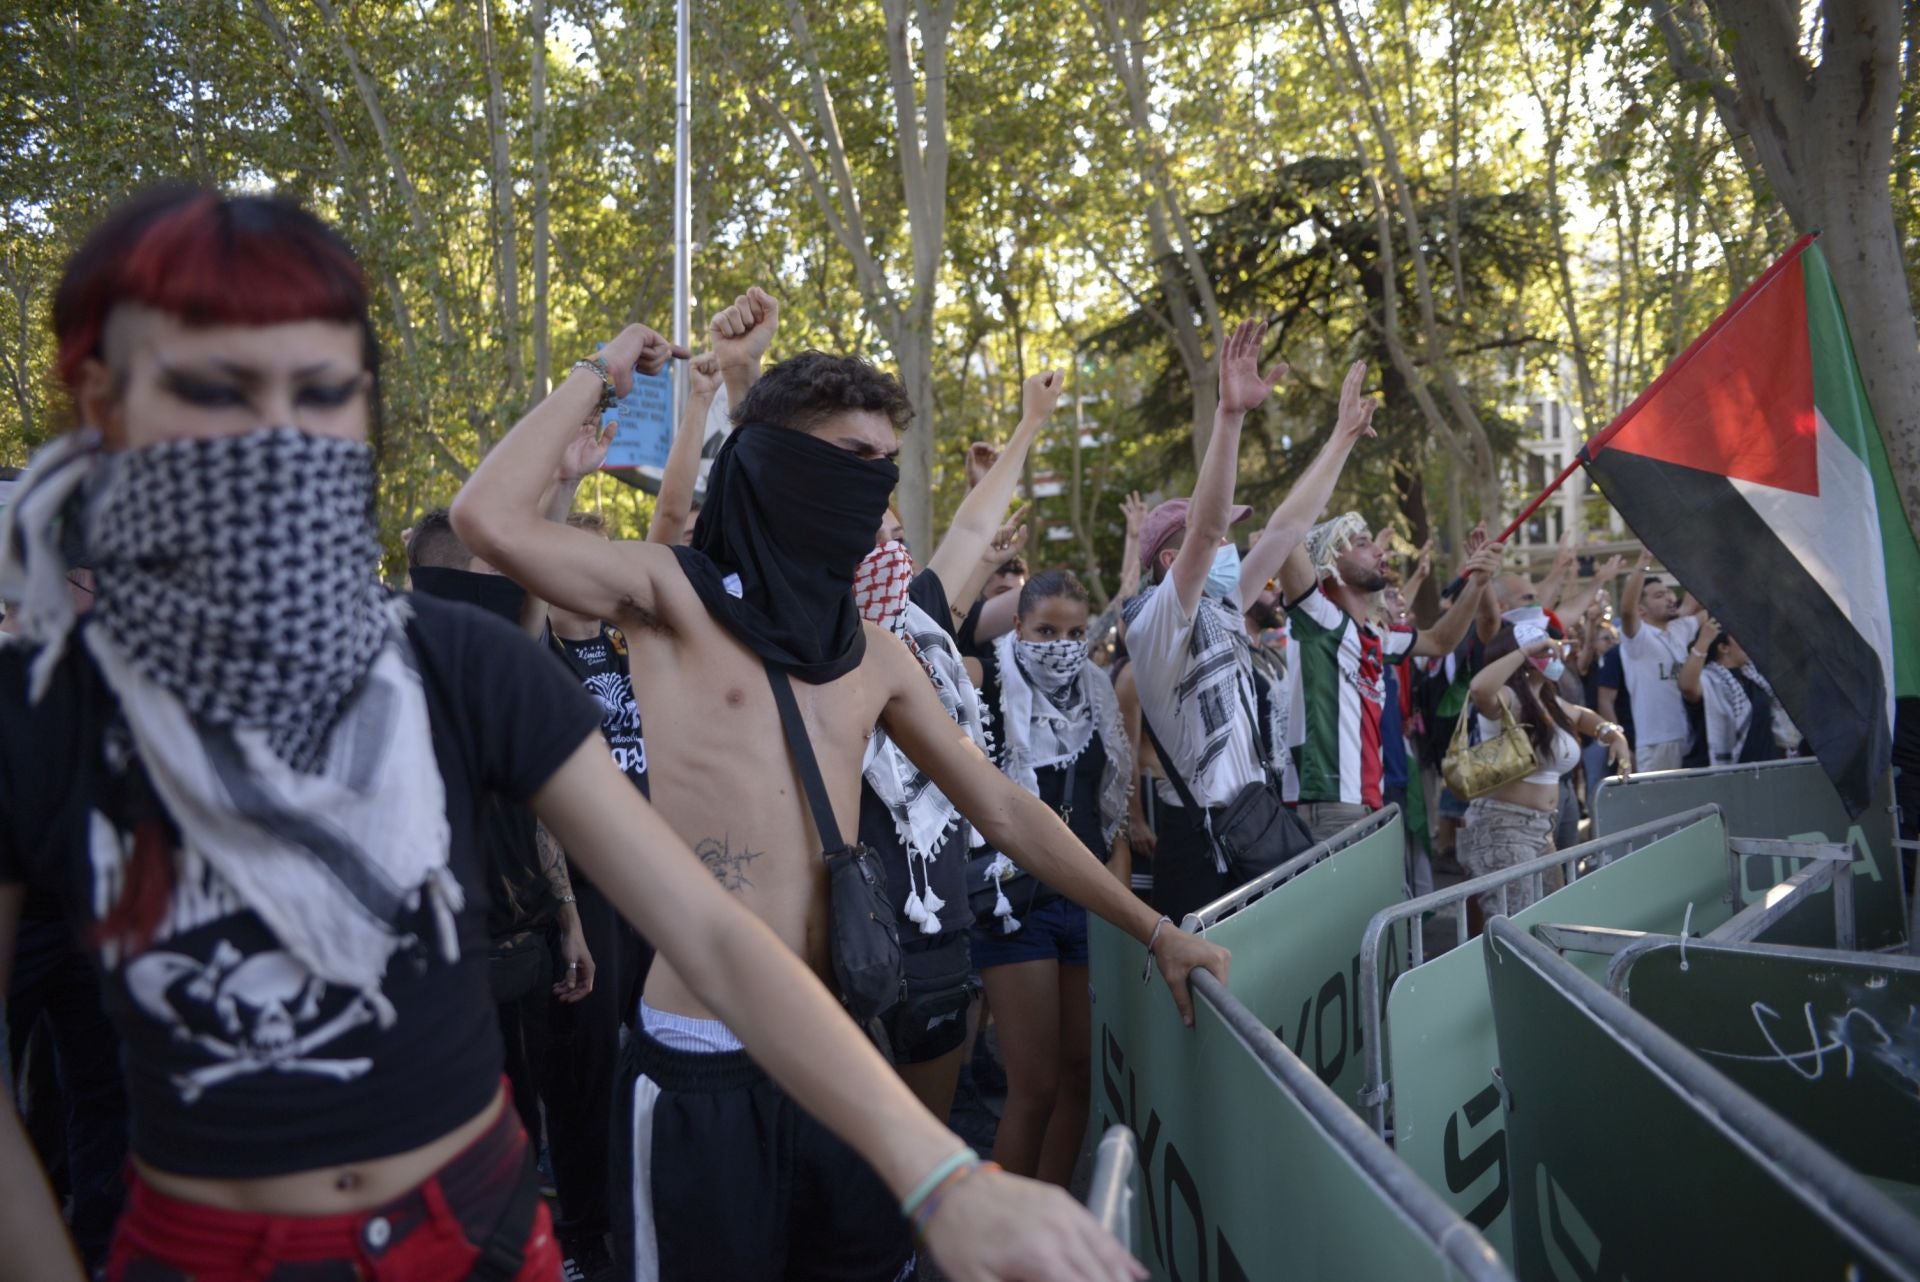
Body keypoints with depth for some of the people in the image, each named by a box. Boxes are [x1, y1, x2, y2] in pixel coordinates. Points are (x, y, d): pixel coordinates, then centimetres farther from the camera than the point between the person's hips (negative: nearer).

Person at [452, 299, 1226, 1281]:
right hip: (705, 1057, -5)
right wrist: (601, 377, -8)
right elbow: (489, 518, -21)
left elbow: (1002, 807, 12)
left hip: (836, 1045, 5)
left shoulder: (873, 651, 9)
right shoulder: (677, 596, -5)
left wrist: (1153, 930, 11)